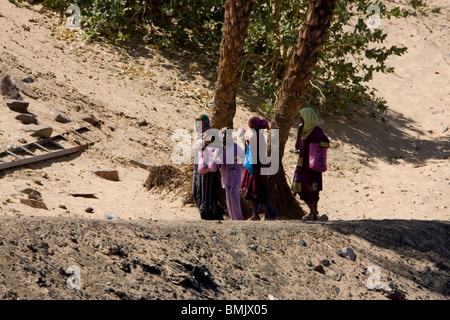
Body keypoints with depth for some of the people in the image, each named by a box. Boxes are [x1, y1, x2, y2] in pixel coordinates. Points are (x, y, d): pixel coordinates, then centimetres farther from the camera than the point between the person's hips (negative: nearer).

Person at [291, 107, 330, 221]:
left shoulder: (316, 130, -9)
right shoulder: (303, 130, 13)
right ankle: (312, 210, 26)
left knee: (311, 188, -8)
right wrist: (298, 134, 1)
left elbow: (326, 142, -17)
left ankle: (314, 214, -3)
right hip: (302, 163, 8)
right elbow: (297, 147, 14)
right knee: (301, 189, 9)